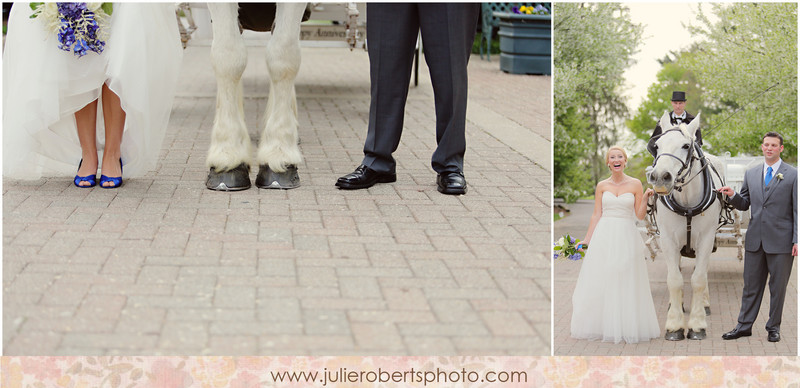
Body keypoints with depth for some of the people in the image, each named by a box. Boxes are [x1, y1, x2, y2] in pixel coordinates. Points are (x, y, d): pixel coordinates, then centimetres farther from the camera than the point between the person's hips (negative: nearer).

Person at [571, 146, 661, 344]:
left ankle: (627, 327, 7)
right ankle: (602, 326, 8)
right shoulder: (602, 186, 7)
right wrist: (587, 240, 3)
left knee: (626, 284, 0)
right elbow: (596, 215, 8)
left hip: (627, 237, -1)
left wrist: (646, 198, -12)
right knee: (600, 282, 0)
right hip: (604, 237, 1)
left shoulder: (635, 184, 4)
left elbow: (640, 215, 3)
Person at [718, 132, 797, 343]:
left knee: (778, 286, 6)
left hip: (780, 241, -3)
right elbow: (745, 204, 15)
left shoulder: (793, 175, -2)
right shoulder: (751, 174, 10)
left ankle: (773, 327, 17)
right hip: (755, 239, 3)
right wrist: (732, 195, -7)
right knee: (751, 284, 9)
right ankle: (744, 325, 16)